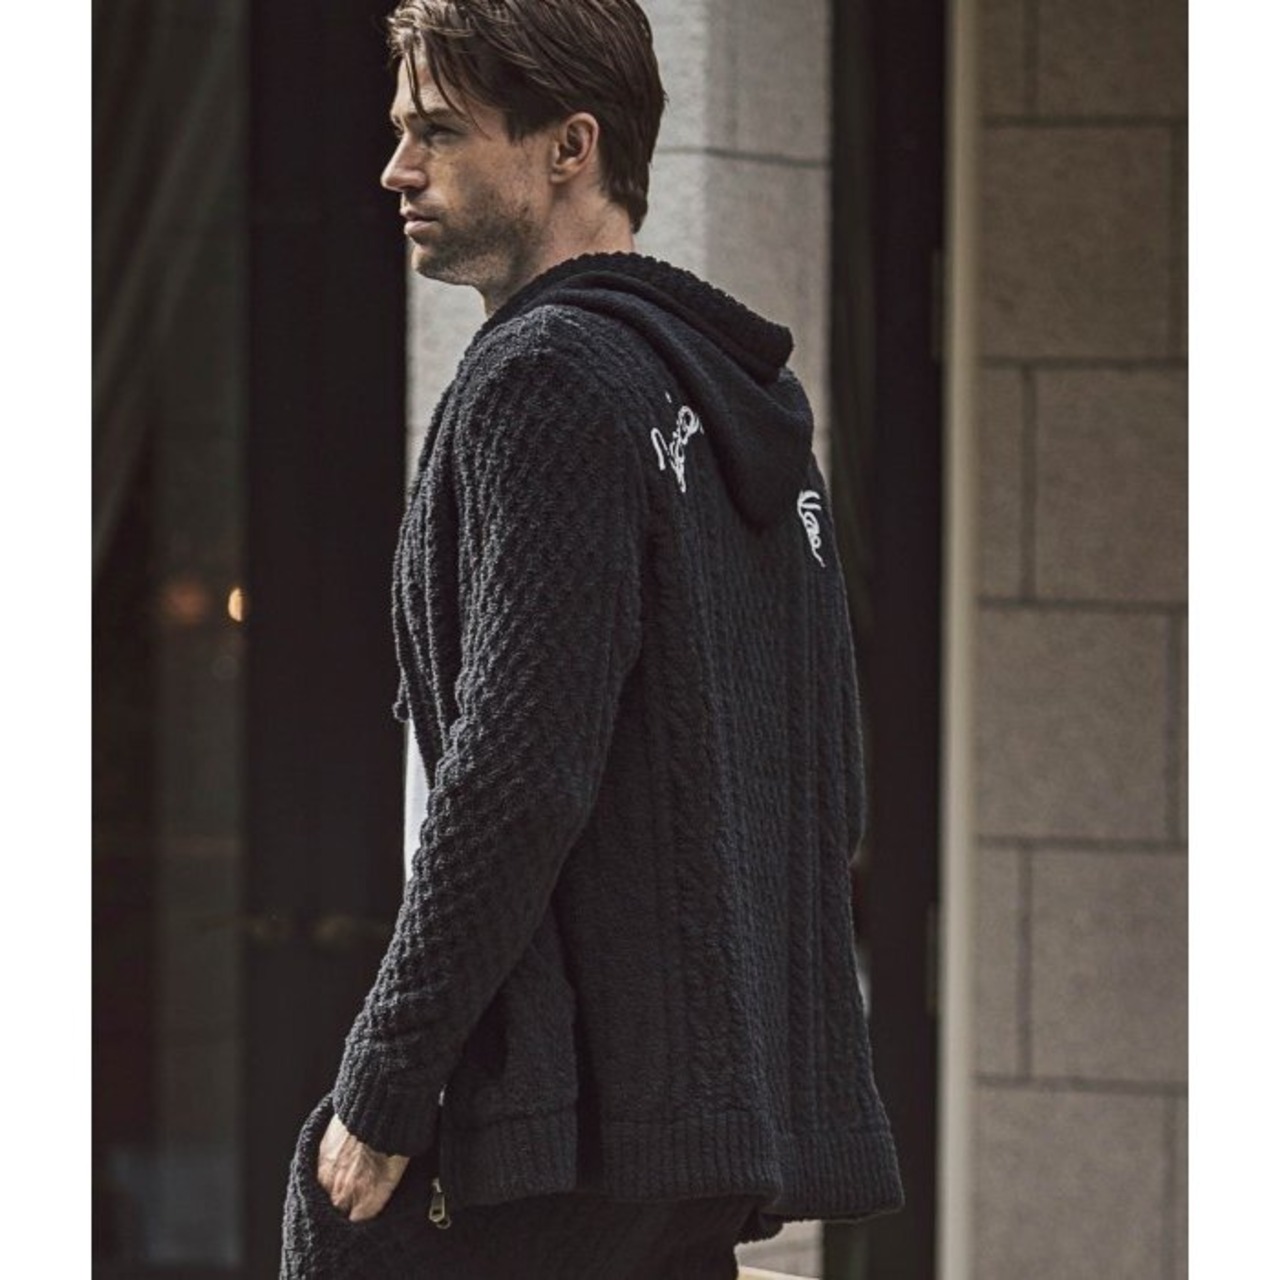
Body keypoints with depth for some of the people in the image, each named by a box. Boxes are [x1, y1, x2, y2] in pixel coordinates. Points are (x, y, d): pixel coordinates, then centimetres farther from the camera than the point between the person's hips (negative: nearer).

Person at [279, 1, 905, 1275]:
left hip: (563, 1121, -9)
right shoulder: (753, 398, 18)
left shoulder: (547, 376, -10)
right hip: (733, 1112, 9)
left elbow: (517, 776, -18)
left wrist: (380, 1089, -14)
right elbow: (831, 789, 19)